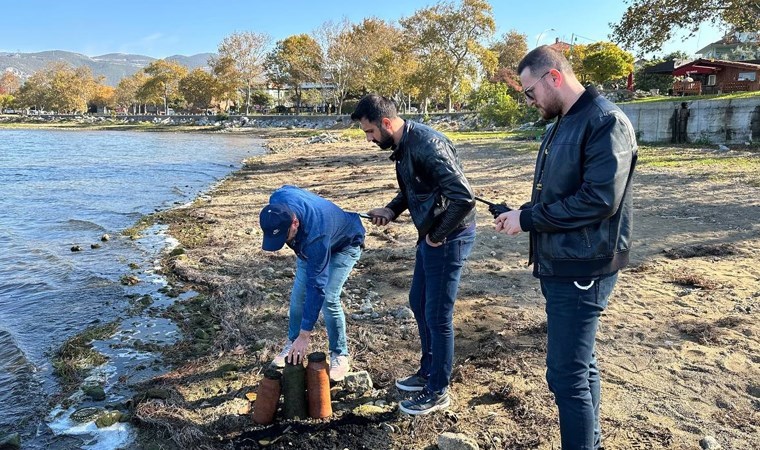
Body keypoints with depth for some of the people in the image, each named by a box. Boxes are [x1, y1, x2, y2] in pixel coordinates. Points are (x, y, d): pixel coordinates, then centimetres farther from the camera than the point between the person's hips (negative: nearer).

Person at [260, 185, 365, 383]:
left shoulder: (316, 235, -47)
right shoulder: (277, 202, -31)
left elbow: (316, 286, -42)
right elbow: (288, 189, -3)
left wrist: (305, 335, -39)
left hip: (344, 244, -6)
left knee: (328, 298, -19)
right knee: (298, 294, 0)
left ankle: (340, 355, -1)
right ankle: (292, 343, 21)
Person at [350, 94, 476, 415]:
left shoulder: (427, 146, -25)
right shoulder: (403, 146, 6)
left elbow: (464, 197, -30)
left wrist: (438, 235, -19)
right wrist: (391, 210, 4)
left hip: (448, 238, -10)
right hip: (430, 235, 10)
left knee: (437, 316, 1)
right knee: (418, 304, 20)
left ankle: (438, 392, 20)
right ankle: (427, 372, 39)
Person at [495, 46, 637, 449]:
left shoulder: (605, 121, -15)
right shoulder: (562, 124, 14)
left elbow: (599, 199, -25)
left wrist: (527, 219, -18)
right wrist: (521, 215, 2)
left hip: (581, 269, -9)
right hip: (559, 264, 10)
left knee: (566, 374, -4)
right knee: (579, 364, 20)